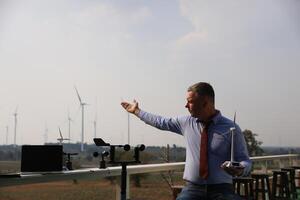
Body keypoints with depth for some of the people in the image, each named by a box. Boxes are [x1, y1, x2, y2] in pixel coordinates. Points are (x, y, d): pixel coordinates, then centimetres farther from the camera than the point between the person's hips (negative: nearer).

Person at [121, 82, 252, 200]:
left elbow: (245, 161, 0)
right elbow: (161, 122, 23)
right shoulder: (187, 122, 8)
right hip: (192, 189, 3)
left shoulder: (231, 128, -4)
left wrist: (239, 170, -23)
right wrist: (137, 111, 31)